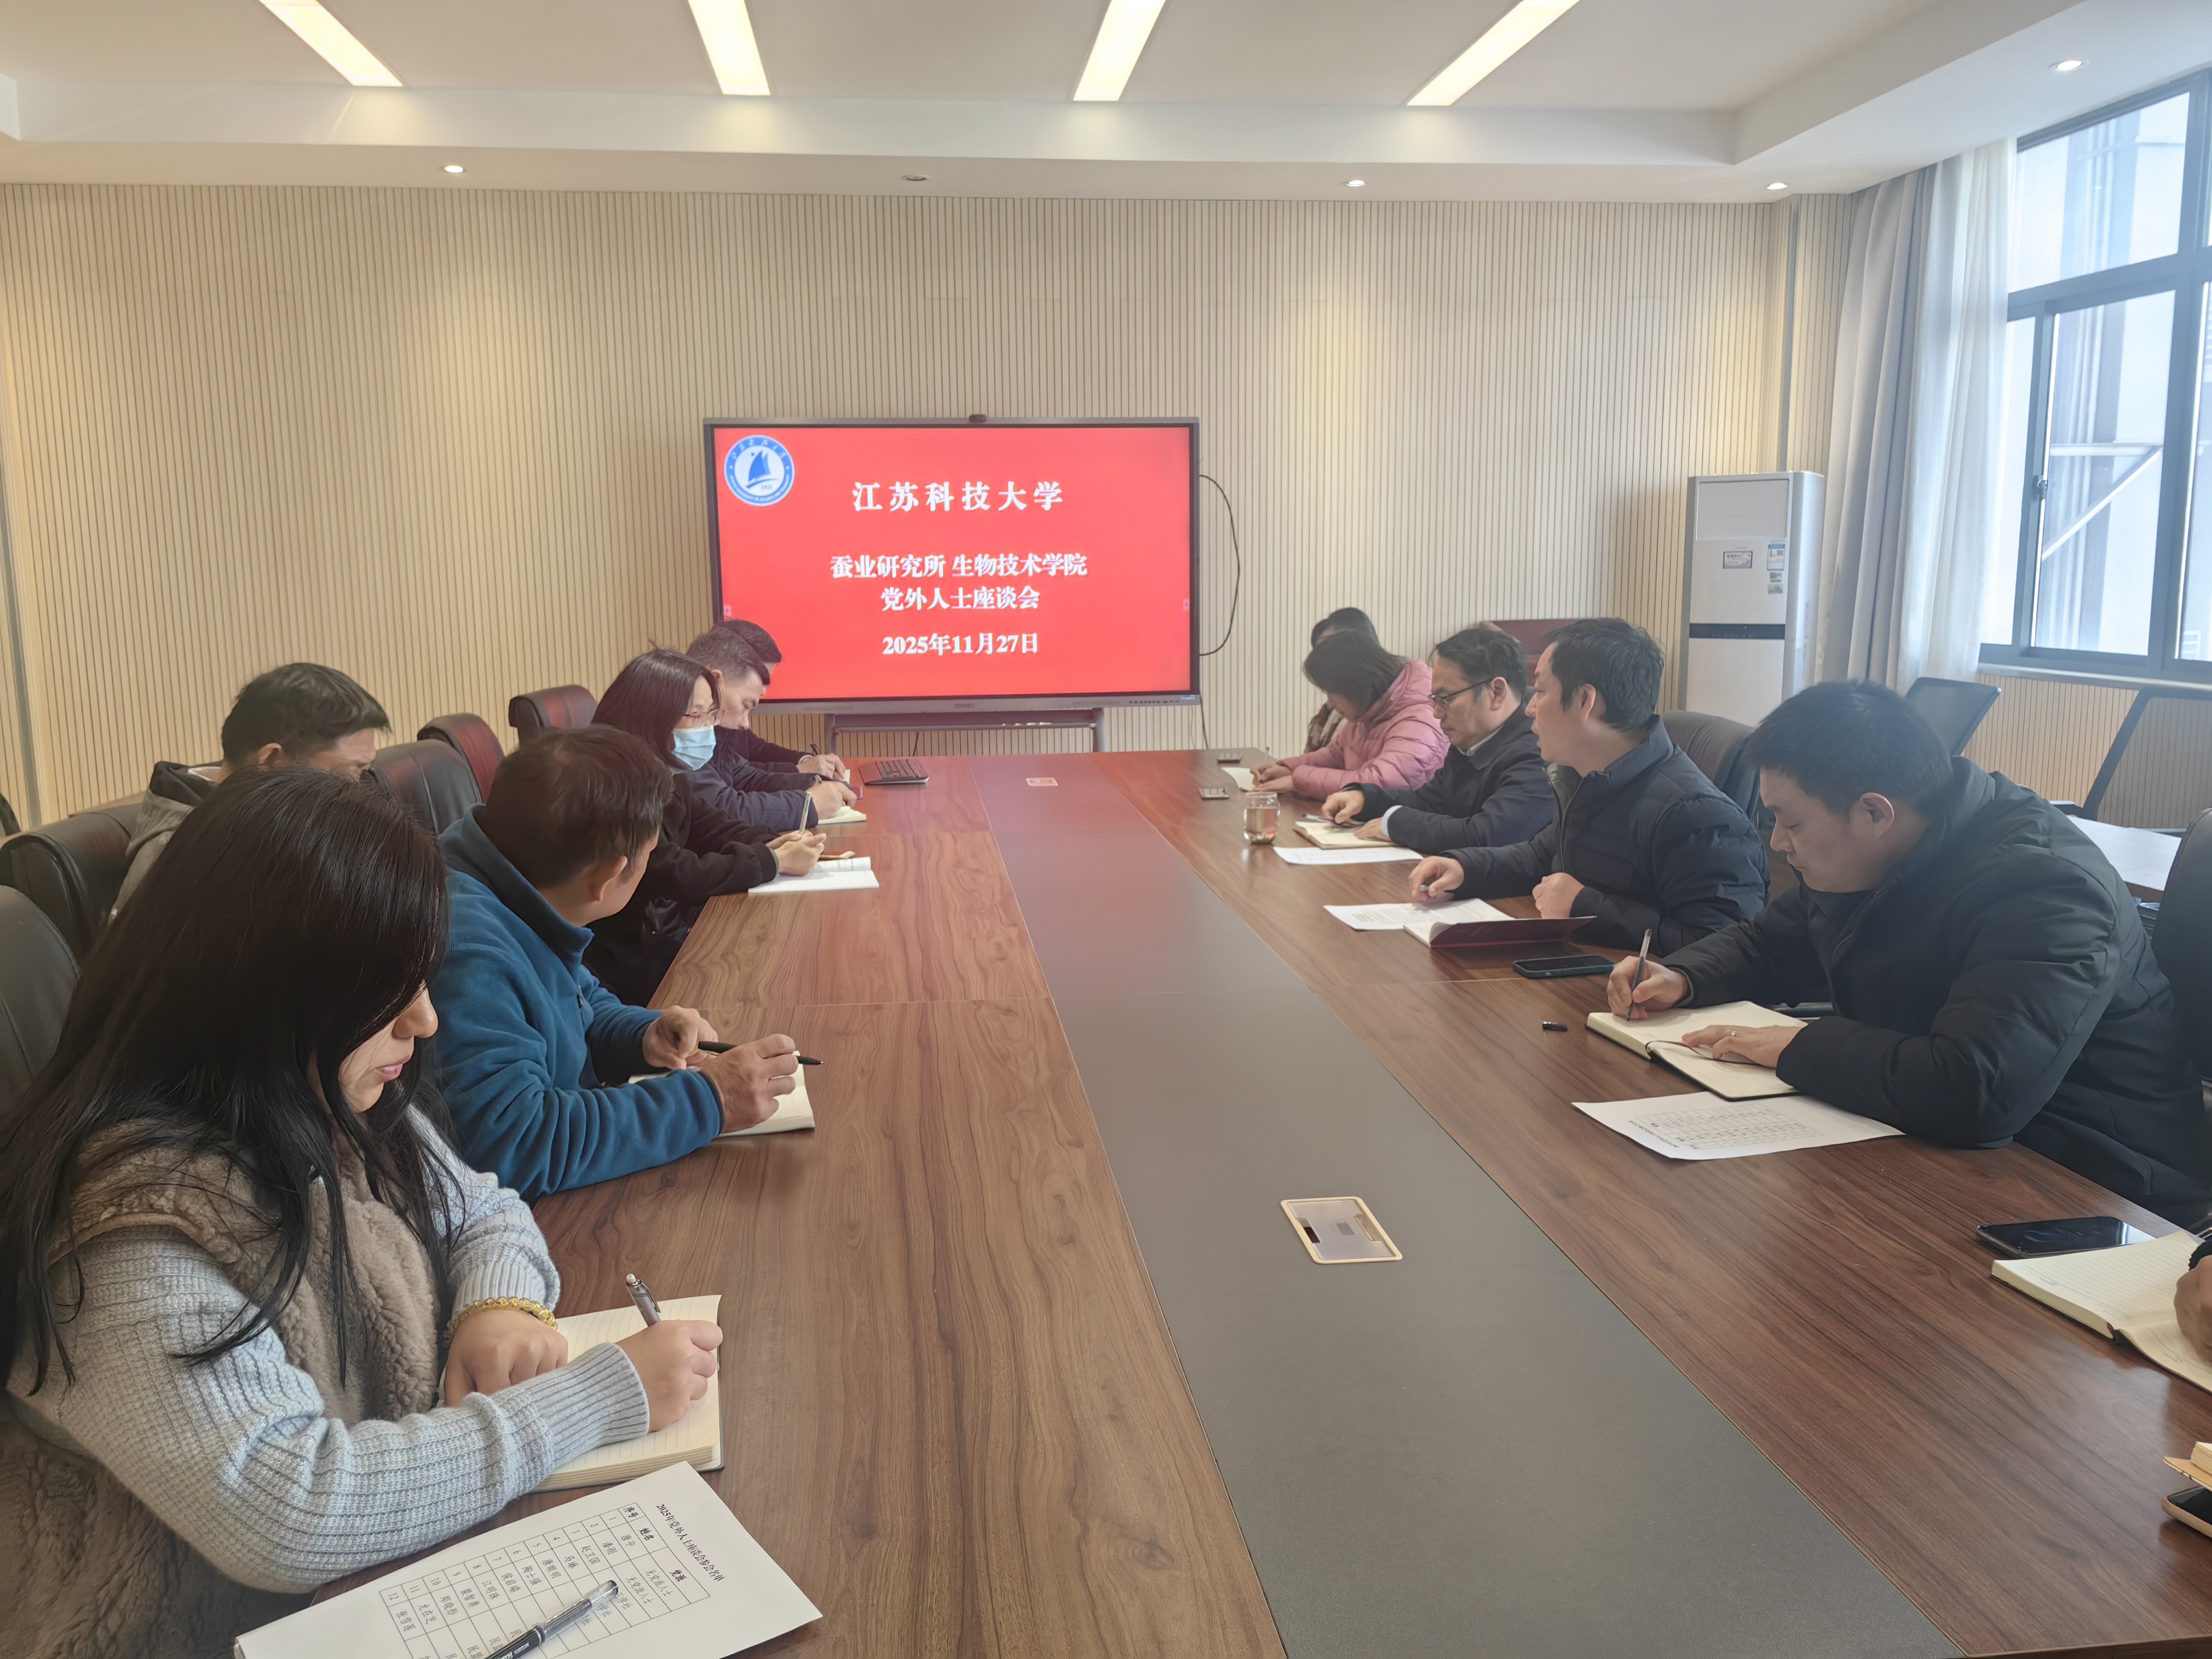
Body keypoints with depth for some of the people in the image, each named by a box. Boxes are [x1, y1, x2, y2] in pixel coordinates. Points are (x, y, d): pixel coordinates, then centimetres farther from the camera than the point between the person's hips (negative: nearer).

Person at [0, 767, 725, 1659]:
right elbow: (284, 1516, -30)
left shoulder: (340, 1110, -2)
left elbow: (483, 1211, 11)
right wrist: (605, 1394, -27)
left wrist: (502, 1303, -11)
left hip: (392, 1577, 7)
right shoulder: (130, 1226, -25)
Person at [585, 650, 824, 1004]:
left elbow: (714, 828, 11)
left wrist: (774, 843, -10)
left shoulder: (668, 776, 5)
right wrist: (774, 861, -19)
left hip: (670, 931, 8)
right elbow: (678, 877, -26)